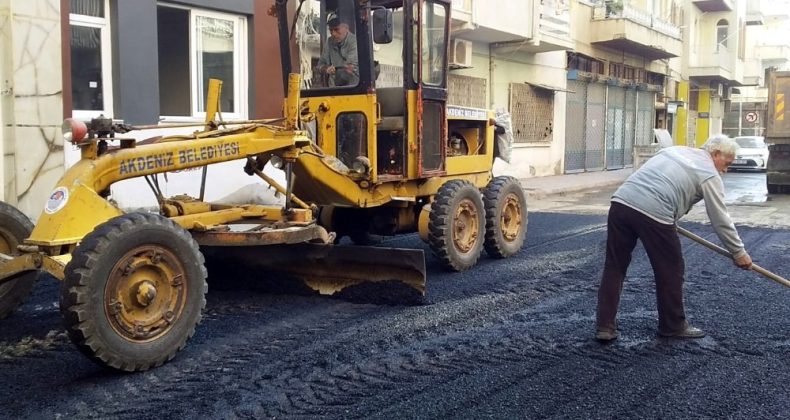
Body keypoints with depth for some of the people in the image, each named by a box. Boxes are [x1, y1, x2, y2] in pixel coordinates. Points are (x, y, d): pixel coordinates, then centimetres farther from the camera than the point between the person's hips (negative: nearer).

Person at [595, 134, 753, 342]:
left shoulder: (675, 150, 28)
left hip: (620, 201, 7)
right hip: (653, 213, -6)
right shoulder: (710, 174, 9)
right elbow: (720, 220, 10)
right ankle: (673, 326, 27)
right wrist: (739, 252, 22)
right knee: (671, 270, 12)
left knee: (614, 267, 12)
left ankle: (605, 326, 12)